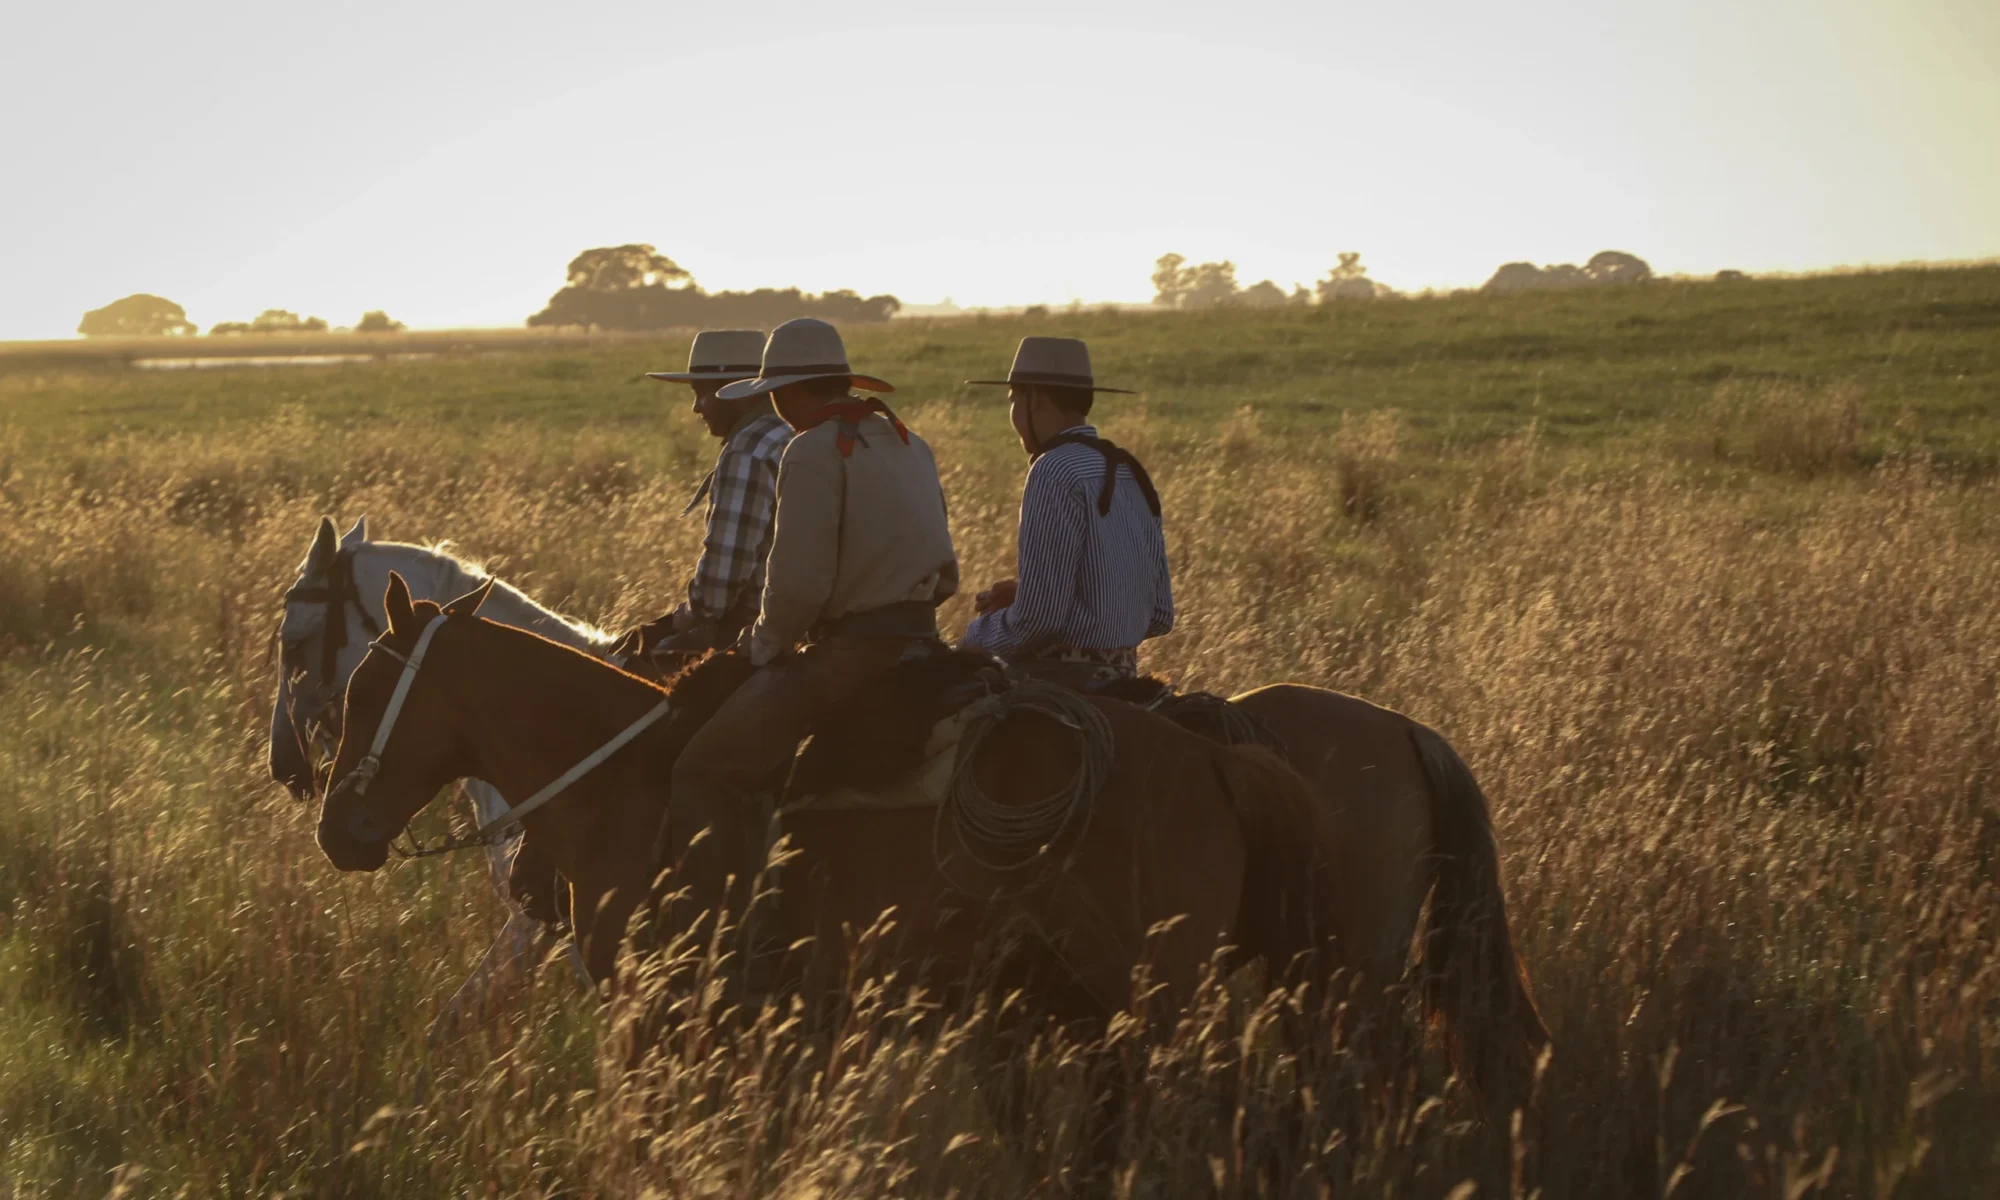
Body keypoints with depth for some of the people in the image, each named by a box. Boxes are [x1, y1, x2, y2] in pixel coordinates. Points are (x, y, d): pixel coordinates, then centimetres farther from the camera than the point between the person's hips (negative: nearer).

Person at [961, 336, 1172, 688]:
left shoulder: (1056, 473, -14)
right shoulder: (1130, 471, 12)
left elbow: (1038, 618, -20)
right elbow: (1159, 614, 15)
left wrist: (975, 635, 1)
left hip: (1064, 683, -9)